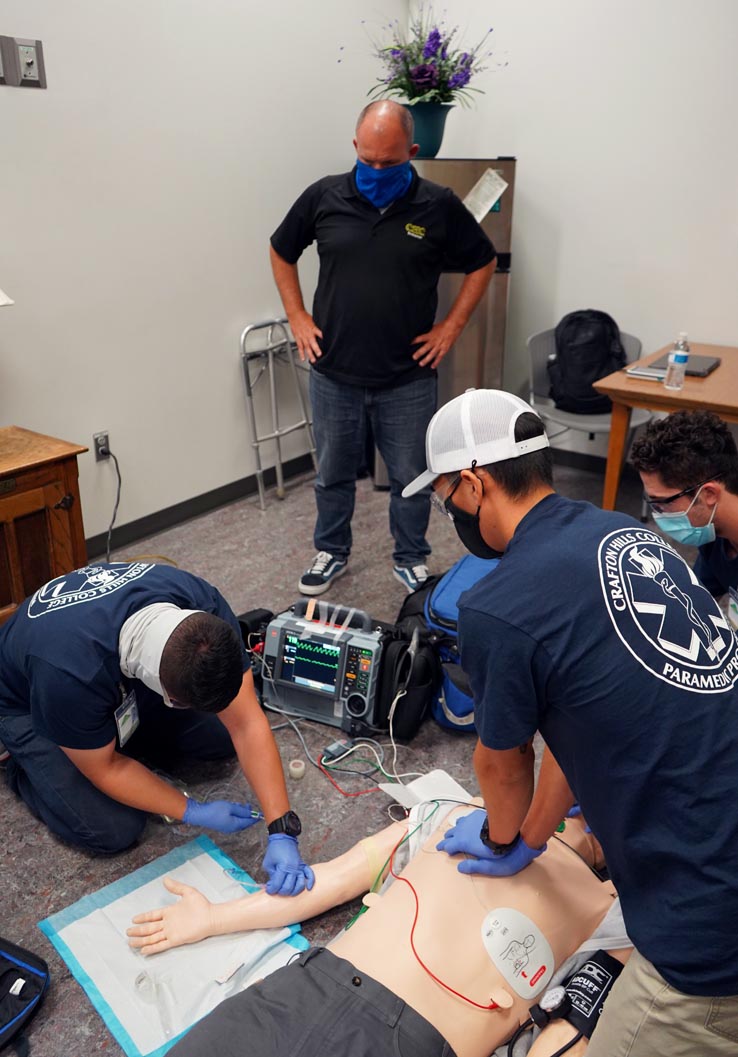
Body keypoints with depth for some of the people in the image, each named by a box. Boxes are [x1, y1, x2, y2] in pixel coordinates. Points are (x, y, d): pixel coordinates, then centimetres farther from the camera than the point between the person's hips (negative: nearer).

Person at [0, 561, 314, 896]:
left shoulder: (204, 610, -33)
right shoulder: (73, 672, -45)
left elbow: (247, 724, -27)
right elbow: (105, 769, -26)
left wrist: (282, 831, -32)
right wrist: (194, 812, -20)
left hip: (126, 687, 5)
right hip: (29, 702, -4)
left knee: (222, 736, -6)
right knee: (114, 830, -15)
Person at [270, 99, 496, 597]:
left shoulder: (439, 206, -6)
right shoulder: (324, 197, -3)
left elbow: (483, 262, 8)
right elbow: (282, 252, 13)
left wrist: (452, 326, 0)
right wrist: (298, 317, 5)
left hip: (408, 378, -1)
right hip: (333, 374, 2)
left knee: (411, 478, 9)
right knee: (333, 474, 15)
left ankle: (412, 559, 31)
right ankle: (331, 552, 36)